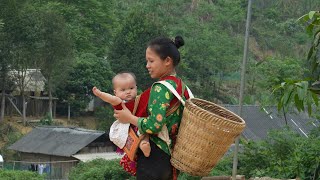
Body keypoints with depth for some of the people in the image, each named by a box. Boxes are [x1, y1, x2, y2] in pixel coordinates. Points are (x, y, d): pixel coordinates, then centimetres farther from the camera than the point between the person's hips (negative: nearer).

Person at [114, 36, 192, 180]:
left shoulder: (162, 88, -15)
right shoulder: (181, 86, 11)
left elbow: (154, 126, -22)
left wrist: (129, 118, -8)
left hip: (153, 157, -9)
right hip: (170, 156, 9)